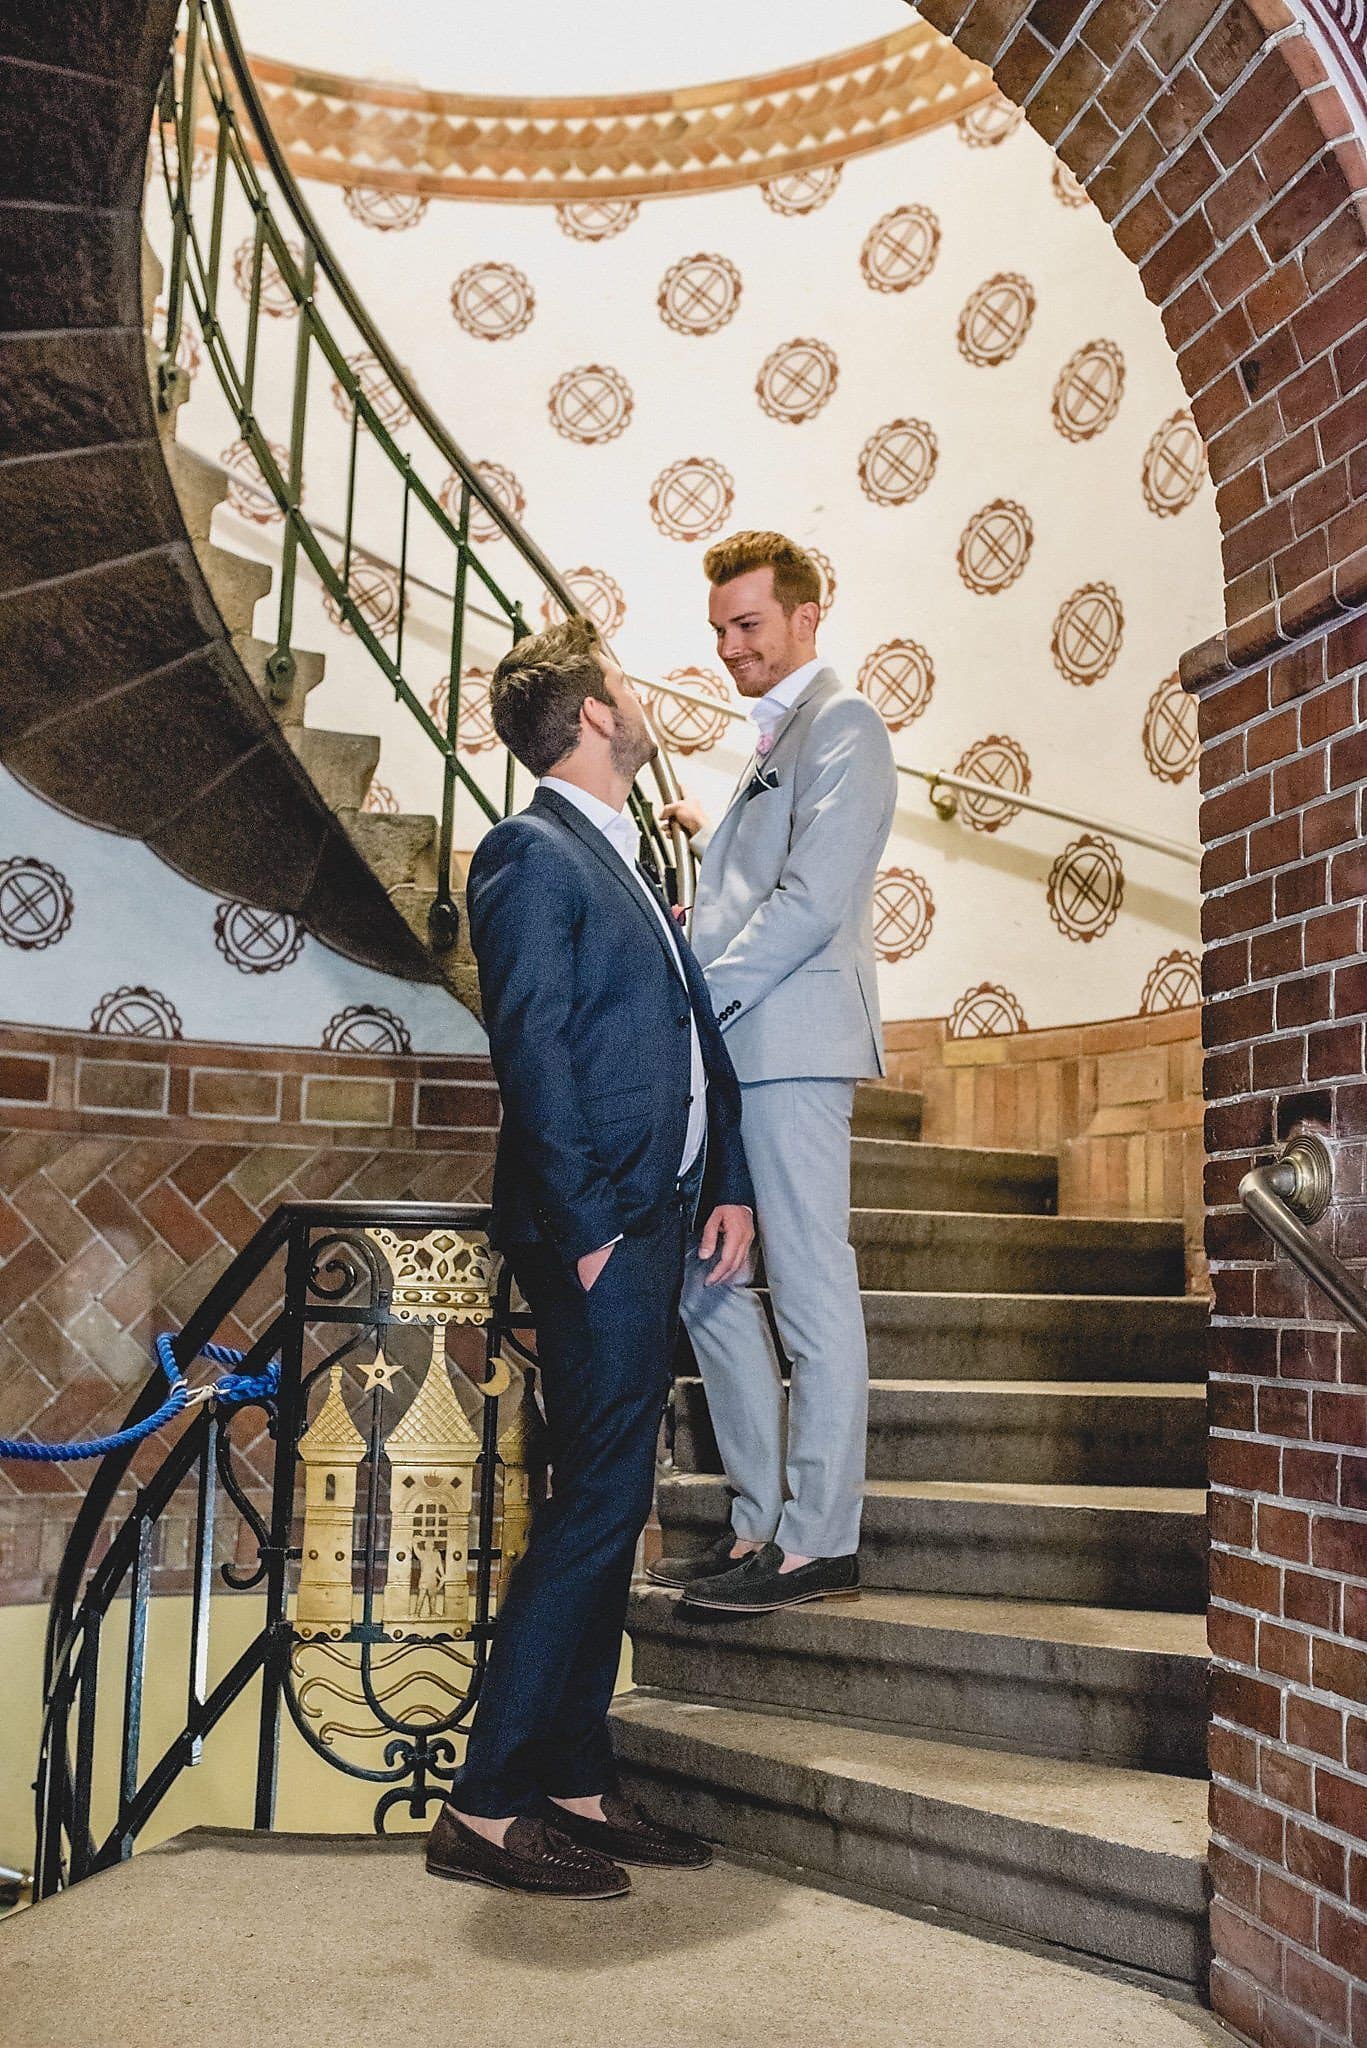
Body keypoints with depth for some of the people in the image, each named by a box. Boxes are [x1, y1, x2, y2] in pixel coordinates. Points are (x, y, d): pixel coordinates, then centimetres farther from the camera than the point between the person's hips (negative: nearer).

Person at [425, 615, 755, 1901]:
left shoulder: (629, 865, 21)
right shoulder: (531, 853, -7)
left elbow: (696, 1040, 18)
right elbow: (532, 1050, -16)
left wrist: (729, 1185, 9)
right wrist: (587, 1228, -17)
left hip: (658, 1222, 9)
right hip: (594, 1229, -9)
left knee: (608, 1507, 11)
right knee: (596, 1505, -8)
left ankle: (574, 1785, 21)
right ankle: (486, 1807, 2)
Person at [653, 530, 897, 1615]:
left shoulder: (842, 724, -4)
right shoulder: (778, 734, 26)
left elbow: (812, 902, -16)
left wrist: (695, 997, -16)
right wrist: (709, 839, 20)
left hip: (791, 1044, -10)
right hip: (728, 1049, 10)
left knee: (812, 1292, -5)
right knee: (710, 1282, 11)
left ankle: (819, 1543, 2)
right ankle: (761, 1523, 19)